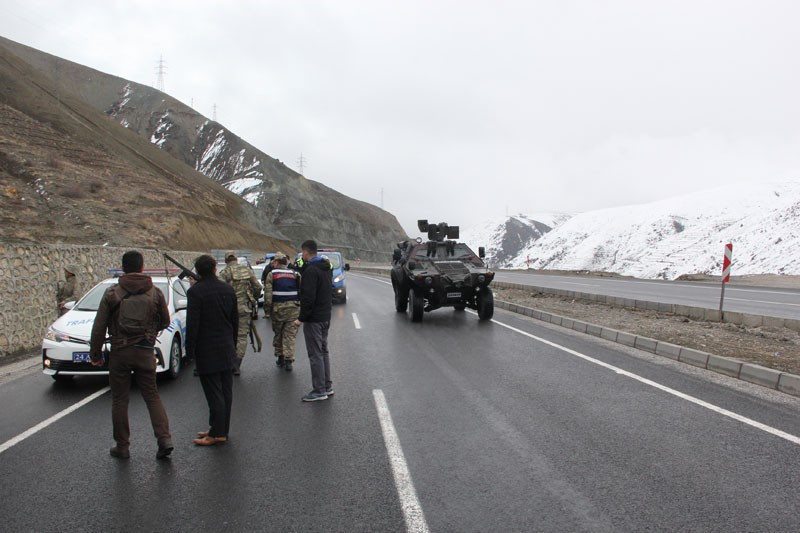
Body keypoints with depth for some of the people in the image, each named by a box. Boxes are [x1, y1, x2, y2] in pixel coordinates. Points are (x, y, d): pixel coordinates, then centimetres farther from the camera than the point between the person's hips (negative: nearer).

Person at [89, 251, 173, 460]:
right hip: (145, 352, 1)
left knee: (119, 400, 9)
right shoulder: (155, 293, 0)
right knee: (152, 396, 9)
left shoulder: (112, 293, -4)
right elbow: (165, 321, 9)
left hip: (120, 352, -1)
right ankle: (164, 439, -2)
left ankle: (122, 447, 15)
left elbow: (99, 328, -3)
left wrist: (95, 354, 5)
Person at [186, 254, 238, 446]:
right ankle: (221, 429, 22)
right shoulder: (228, 289, 6)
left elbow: (192, 324, -14)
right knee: (226, 391, 11)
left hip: (207, 351, -6)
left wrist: (190, 350, -6)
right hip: (227, 349, 6)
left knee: (214, 393, -2)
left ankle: (217, 434, 4)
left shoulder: (195, 291, -13)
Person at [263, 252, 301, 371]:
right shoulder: (295, 274, 8)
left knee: (278, 334, 16)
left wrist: (268, 306, 0)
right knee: (290, 335, 2)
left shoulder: (272, 274, -1)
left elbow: (268, 293, -7)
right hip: (293, 308, 1)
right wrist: (300, 304, 10)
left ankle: (280, 358, 21)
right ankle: (288, 360, -6)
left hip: (278, 308, -1)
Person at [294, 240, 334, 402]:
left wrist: (302, 318, -16)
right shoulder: (325, 268, 12)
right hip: (325, 317, 9)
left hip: (314, 319, -9)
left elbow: (308, 297, -22)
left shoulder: (311, 271, -18)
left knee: (315, 354, -3)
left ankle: (319, 391, 2)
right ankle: (327, 386, 23)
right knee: (323, 351, 17)